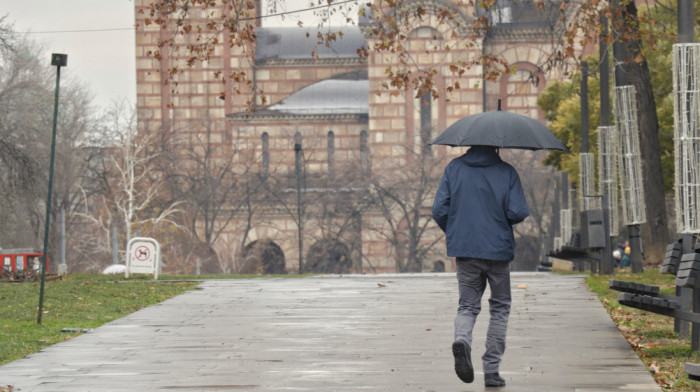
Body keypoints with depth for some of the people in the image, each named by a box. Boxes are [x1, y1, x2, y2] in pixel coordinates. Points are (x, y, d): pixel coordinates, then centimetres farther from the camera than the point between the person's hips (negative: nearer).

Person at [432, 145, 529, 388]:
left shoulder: (454, 168, 3)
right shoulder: (506, 172, -3)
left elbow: (439, 210, -2)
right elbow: (518, 213, -10)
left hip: (464, 249, 2)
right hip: (498, 249, -2)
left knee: (468, 305, 13)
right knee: (500, 308, 12)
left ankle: (462, 339, -21)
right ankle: (491, 370, 8)